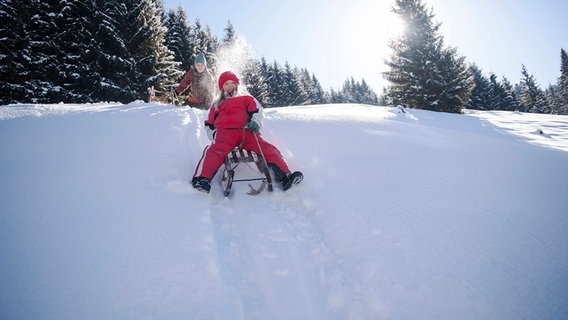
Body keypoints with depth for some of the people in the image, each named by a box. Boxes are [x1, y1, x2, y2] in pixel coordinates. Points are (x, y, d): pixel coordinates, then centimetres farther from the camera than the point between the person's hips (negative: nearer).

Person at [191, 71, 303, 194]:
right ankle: (201, 179, -51)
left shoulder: (247, 99, 32)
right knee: (215, 150, -33)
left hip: (247, 132, 1)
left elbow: (256, 110, 15)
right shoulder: (216, 105, 35)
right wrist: (214, 135, 6)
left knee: (269, 150, -22)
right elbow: (209, 124, 29)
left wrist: (255, 122, -9)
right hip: (225, 132, -1)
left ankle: (284, 176, -36)